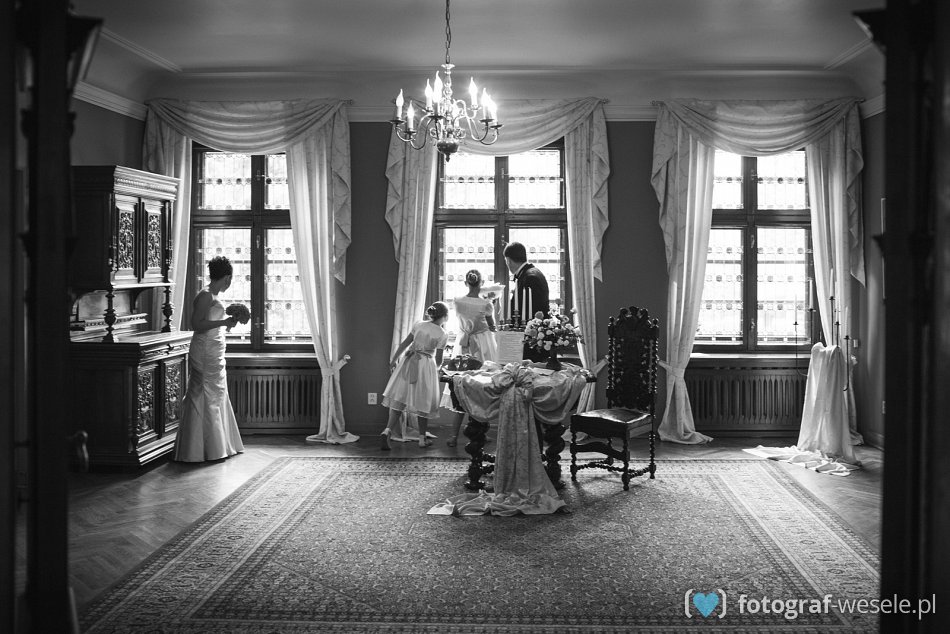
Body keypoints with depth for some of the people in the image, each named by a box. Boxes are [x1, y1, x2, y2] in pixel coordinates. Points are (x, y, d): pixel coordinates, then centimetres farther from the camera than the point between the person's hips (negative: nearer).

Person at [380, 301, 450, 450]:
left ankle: (387, 430, -12)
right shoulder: (442, 334, -6)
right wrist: (437, 366, 18)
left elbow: (404, 343, 5)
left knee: (399, 399, 4)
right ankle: (422, 438, 17)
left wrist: (394, 359, 14)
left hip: (408, 362, 3)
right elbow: (439, 359, -4)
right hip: (426, 366, -3)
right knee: (423, 401, 10)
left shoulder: (418, 324, 4)